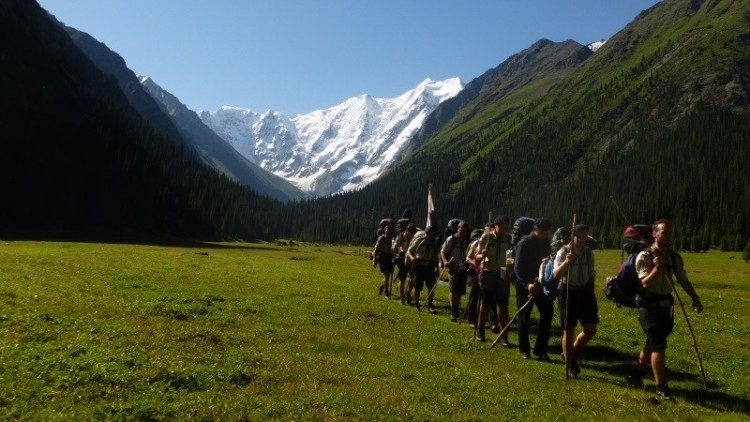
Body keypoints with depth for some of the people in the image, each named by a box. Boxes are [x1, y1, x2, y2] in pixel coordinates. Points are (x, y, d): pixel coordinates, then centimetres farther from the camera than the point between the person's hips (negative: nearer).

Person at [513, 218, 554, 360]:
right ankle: (524, 350, 18)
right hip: (524, 285, -5)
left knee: (547, 313, -1)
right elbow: (518, 268, -20)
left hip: (540, 284, 5)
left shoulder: (545, 243, 5)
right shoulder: (524, 243, -14)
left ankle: (540, 350, 8)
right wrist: (528, 284, -31)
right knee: (524, 317, 4)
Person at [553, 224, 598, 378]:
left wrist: (592, 293, 15)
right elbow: (556, 274, -25)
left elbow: (590, 275, 16)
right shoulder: (564, 252, -13)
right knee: (569, 330, 4)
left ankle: (573, 352, 29)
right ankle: (570, 366, 18)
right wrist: (566, 262, -41)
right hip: (568, 292, -5)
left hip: (585, 292, 5)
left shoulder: (589, 253, 4)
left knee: (591, 329, 3)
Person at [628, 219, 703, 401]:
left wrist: (695, 298, 5)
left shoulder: (675, 257, 7)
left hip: (666, 304, 7)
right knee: (659, 345, -11)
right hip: (649, 304, -6)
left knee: (653, 343, 14)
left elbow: (683, 280, 15)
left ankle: (637, 376, 31)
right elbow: (645, 283, -19)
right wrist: (658, 267, -27)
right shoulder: (644, 256, -11)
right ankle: (661, 389, -3)